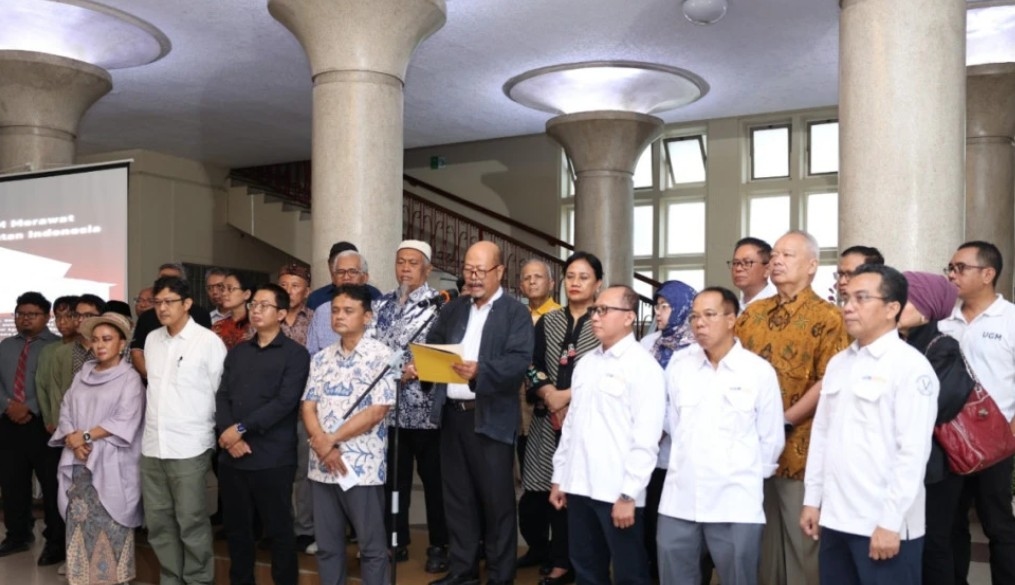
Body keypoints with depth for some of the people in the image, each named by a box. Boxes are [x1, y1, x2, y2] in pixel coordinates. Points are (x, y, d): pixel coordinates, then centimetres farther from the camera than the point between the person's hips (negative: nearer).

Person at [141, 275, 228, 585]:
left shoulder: (208, 341, -9)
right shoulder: (151, 340, 9)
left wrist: (219, 435, -1)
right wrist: (152, 425, 16)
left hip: (189, 446, -6)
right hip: (152, 445, 6)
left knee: (191, 521, 1)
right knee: (158, 521, 13)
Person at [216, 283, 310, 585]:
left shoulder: (295, 354, -2)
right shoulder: (237, 352, 15)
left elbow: (285, 402, -12)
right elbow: (221, 396, 7)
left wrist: (241, 428, -14)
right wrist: (229, 435, -9)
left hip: (273, 458, -5)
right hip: (232, 456, 5)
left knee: (279, 530, 4)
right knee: (236, 529, 14)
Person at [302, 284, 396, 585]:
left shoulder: (380, 355, -7)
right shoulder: (321, 358, 10)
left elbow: (376, 412, -13)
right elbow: (307, 407, 6)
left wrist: (332, 439, -11)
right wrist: (322, 446, -11)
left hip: (363, 465, -5)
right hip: (322, 465, 5)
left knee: (372, 546, 5)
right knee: (326, 545, 14)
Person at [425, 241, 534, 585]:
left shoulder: (516, 313, -4)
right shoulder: (452, 309, 14)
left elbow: (520, 361, -16)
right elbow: (431, 346, 13)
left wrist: (480, 371, -31)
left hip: (491, 418, -5)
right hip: (452, 414, 5)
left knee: (496, 500, 3)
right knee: (457, 495, 14)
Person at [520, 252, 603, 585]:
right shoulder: (548, 322, 13)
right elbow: (532, 367, 6)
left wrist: (568, 395, -13)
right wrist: (548, 395, -11)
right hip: (549, 418, 3)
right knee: (545, 491, 2)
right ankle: (550, 555, 20)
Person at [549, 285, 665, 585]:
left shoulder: (643, 366, -9)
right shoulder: (585, 362, 13)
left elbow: (646, 438, -14)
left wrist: (628, 494, -16)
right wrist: (559, 476, 14)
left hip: (617, 492, -7)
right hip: (579, 486, 7)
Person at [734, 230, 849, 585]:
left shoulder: (827, 317, -6)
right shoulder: (752, 313, 11)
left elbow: (829, 383, -13)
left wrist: (784, 422, -17)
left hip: (800, 449, -5)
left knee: (802, 539, 5)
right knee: (761, 536, 14)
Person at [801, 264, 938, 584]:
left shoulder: (911, 366, -10)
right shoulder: (837, 363, 11)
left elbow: (914, 451, -15)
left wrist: (891, 522, -16)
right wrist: (812, 499, 11)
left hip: (883, 525, -6)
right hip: (834, 519, 6)